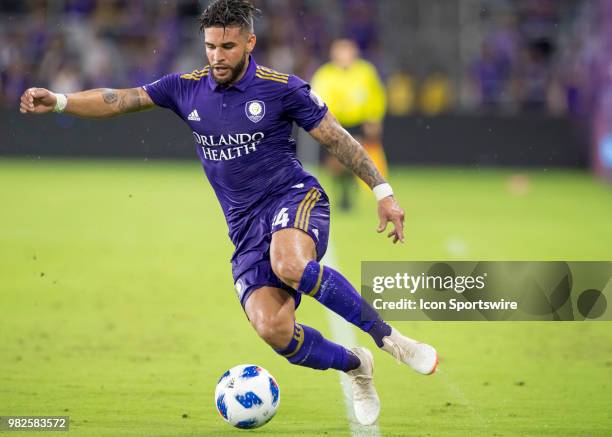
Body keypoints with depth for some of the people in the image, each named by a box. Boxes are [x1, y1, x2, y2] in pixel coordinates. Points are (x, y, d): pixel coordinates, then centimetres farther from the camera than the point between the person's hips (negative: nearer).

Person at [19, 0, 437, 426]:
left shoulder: (282, 88, -5)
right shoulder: (187, 89, 5)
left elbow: (338, 139, 1)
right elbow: (118, 100, 5)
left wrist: (383, 192, -1)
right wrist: (58, 101, -9)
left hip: (294, 199, -4)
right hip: (246, 227, 4)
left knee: (289, 265, -40)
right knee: (273, 329, -18)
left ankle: (387, 336, -24)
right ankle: (355, 367, 10)